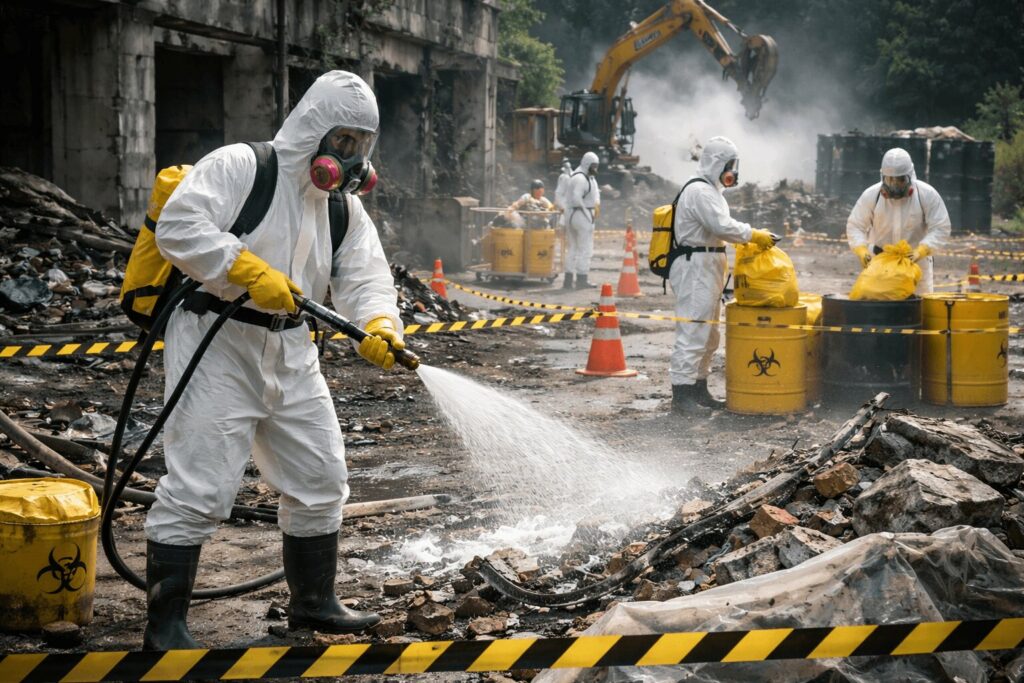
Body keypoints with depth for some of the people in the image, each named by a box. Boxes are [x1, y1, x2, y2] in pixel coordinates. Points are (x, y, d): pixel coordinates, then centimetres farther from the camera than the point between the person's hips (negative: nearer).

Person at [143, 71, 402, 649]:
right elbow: (178, 226, -21)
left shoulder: (345, 207, 12)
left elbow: (365, 279, 4)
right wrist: (251, 271, -26)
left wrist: (379, 326, -18)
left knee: (320, 480, 13)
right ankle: (165, 623, 1)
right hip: (217, 345, -8)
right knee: (200, 487, -10)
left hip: (291, 354, 8)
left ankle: (314, 601, 31)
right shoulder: (239, 167, -10)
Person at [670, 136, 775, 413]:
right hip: (695, 266, -11)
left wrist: (752, 236, 10)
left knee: (708, 336, 16)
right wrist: (754, 235, -14)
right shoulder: (699, 191, -15)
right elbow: (722, 226, -22)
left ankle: (699, 390, 23)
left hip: (707, 268, 11)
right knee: (693, 333, -11)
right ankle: (681, 394, -10)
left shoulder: (710, 190, 21)